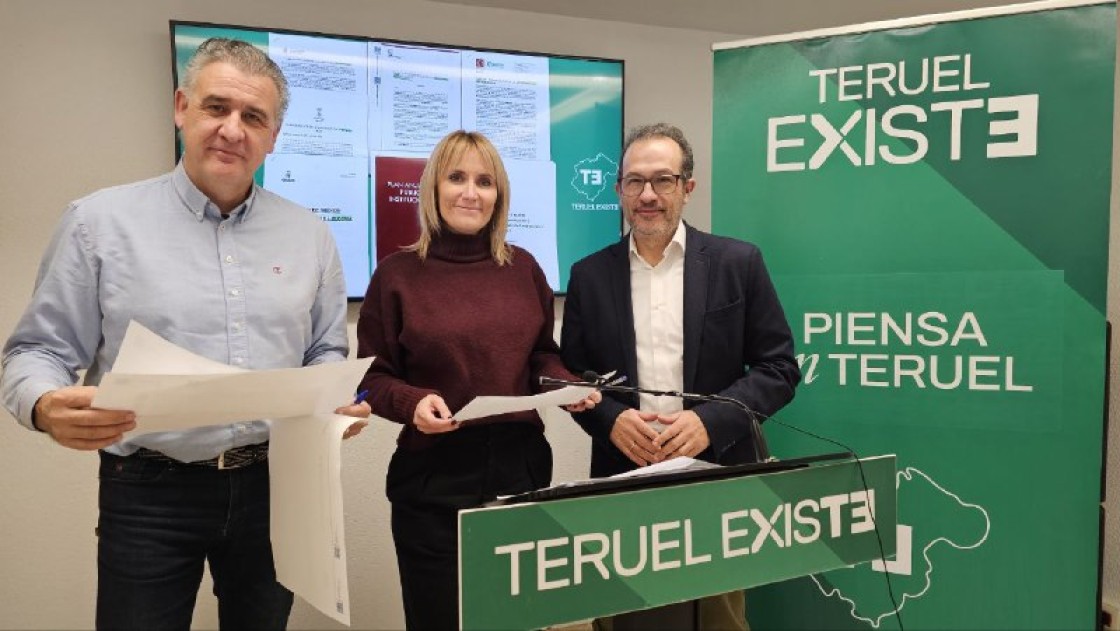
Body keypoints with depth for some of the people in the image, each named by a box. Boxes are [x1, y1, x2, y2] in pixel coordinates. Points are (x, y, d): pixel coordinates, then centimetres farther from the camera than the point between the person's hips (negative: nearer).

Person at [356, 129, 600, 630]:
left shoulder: (523, 267, 6)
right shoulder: (397, 274, -3)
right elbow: (372, 376, -1)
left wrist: (569, 387, -4)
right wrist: (412, 402, -19)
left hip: (522, 468, 3)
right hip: (433, 479, -3)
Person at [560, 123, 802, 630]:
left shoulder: (737, 263, -1)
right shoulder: (589, 275, 5)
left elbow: (778, 368, -2)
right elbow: (571, 374, 7)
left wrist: (711, 420, -16)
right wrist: (610, 419, -12)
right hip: (622, 476, 2)